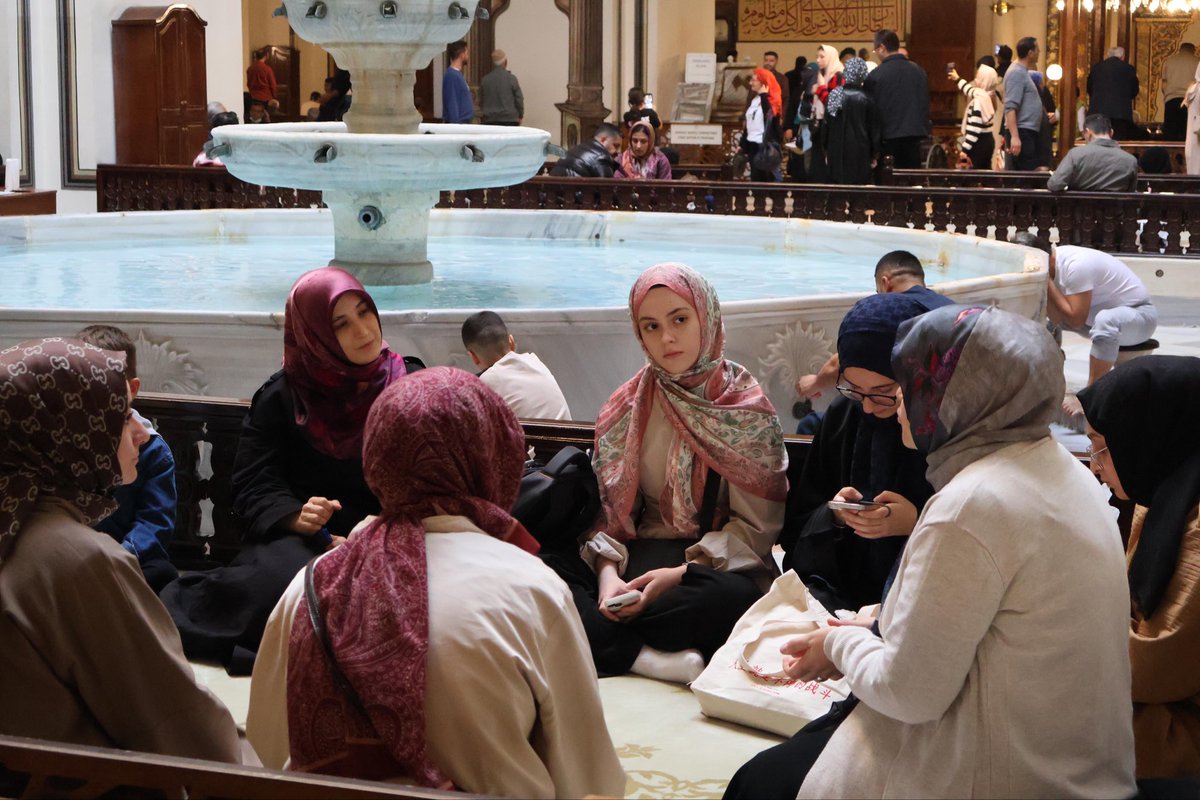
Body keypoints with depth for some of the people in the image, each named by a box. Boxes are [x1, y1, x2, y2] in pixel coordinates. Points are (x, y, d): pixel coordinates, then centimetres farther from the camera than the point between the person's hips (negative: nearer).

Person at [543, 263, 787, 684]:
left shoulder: (746, 408, 0)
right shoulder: (627, 408, 9)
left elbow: (756, 526, -4)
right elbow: (607, 509, 6)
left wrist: (681, 574, -17)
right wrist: (608, 572, -15)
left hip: (714, 565, -3)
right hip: (640, 556, 3)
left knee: (734, 597, -39)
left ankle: (598, 636, -25)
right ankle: (644, 657, -37)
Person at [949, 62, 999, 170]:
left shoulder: (979, 99, -18)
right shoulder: (988, 96, 11)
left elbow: (974, 128, -24)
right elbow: (970, 91, 35)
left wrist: (965, 150, -23)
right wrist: (957, 79, 51)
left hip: (979, 143, -10)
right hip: (987, 140, 10)